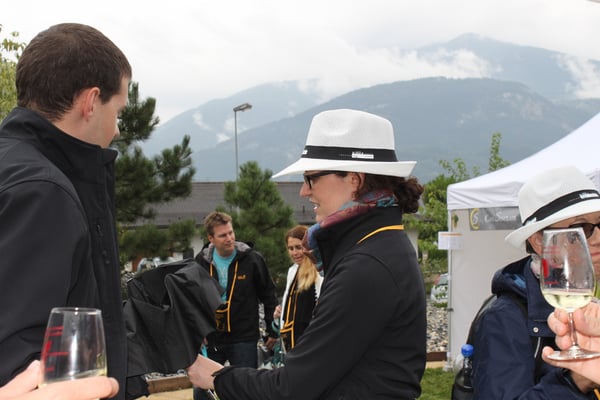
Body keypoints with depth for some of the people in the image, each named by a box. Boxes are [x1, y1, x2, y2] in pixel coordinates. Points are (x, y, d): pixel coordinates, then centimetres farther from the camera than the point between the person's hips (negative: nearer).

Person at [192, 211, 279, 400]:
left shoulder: (252, 259, -8)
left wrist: (273, 331, 2)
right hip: (211, 339, 3)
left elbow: (268, 296, 0)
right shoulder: (201, 261, 0)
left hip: (244, 339, -3)